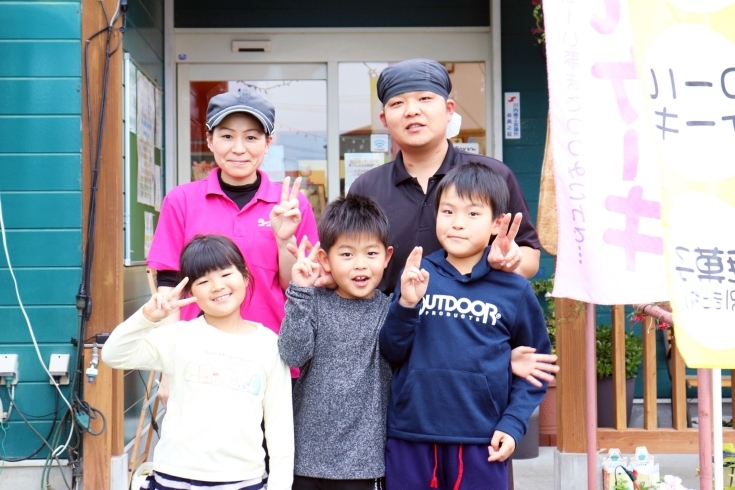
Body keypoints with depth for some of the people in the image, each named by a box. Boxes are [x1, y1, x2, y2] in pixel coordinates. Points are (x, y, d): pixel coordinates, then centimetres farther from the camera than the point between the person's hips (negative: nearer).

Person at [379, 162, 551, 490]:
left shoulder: (515, 290, 1)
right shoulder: (417, 276, 2)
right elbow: (391, 352, 0)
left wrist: (513, 424, -4)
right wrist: (406, 304, -16)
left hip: (482, 443, -1)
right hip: (411, 437, 1)